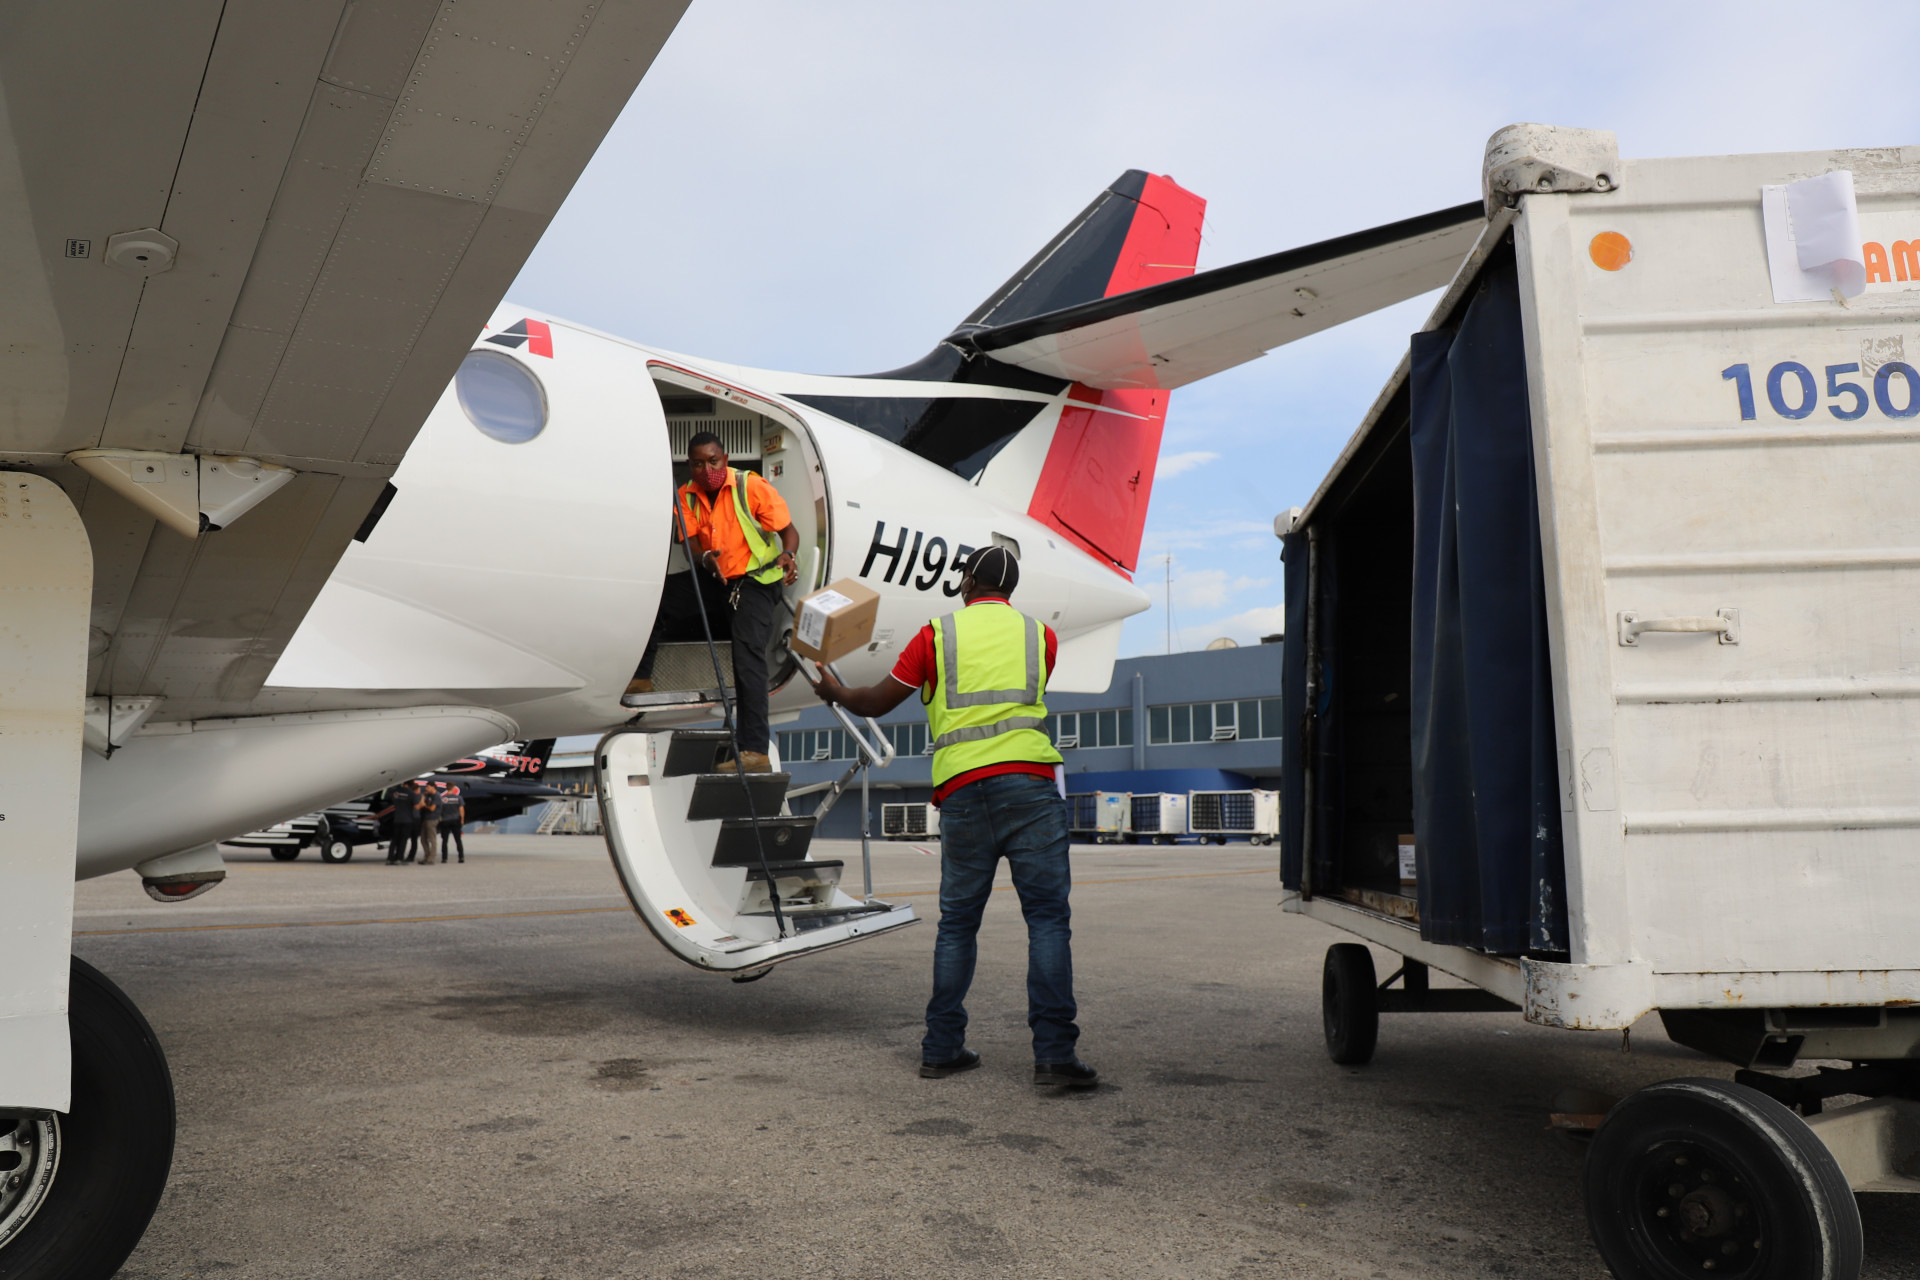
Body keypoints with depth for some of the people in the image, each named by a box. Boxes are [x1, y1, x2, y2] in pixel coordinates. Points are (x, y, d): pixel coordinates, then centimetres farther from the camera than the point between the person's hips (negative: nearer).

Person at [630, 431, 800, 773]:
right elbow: (692, 546, -4)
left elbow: (789, 531, -9)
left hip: (756, 582, -6)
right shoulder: (687, 497, 2)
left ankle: (755, 751, -30)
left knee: (748, 653, -24)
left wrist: (787, 557, -31)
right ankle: (640, 677, 13)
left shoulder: (751, 487, -12)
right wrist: (705, 558, -29)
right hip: (715, 580, 6)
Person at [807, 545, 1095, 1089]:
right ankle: (1053, 1052, -8)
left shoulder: (938, 634, 11)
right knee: (1047, 916, -2)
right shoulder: (1040, 634, 14)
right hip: (1029, 784, -1)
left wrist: (833, 690, 36)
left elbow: (876, 702, 15)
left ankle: (942, 1048, 15)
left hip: (962, 790, 1)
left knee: (957, 922, 11)